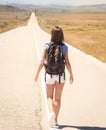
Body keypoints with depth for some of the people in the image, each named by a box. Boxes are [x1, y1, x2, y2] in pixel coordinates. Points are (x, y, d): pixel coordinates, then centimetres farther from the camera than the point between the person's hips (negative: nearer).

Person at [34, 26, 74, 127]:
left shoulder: (47, 46, -9)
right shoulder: (64, 47, -6)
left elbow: (42, 61, -10)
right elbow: (67, 63, -6)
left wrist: (37, 74, 1)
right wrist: (71, 74, 7)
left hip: (49, 75, -1)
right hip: (60, 75, 1)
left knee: (49, 97, 14)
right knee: (57, 98, 12)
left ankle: (52, 113, -12)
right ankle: (55, 119, 16)